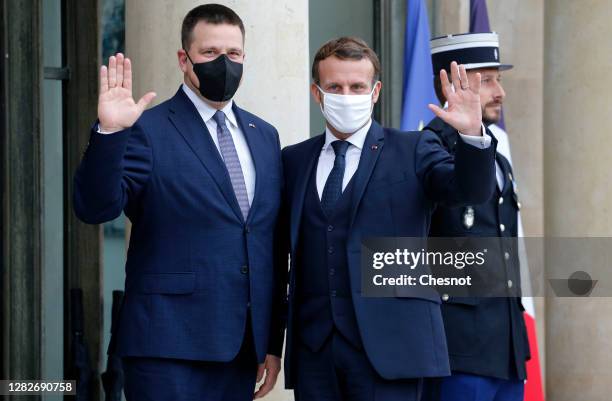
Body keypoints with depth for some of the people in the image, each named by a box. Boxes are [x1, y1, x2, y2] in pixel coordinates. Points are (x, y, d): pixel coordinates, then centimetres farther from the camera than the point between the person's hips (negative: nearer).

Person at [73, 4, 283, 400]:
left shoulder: (265, 136, 14)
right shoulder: (147, 130, -4)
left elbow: (271, 247, 15)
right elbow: (95, 208, -16)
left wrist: (273, 342, 13)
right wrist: (109, 132, -30)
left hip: (242, 348, 5)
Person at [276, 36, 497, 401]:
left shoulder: (413, 151, 5)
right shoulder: (294, 160, 14)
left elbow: (473, 189, -9)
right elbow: (279, 246, 16)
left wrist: (472, 134, -28)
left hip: (387, 345, -3)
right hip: (313, 348, 3)